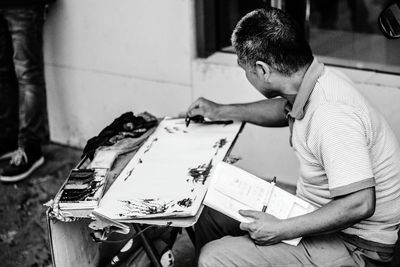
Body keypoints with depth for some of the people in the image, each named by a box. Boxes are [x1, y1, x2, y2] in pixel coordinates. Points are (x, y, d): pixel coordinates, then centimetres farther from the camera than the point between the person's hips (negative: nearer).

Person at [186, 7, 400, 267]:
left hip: (353, 245, -9)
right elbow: (286, 109, 23)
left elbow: (360, 204, -35)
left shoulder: (332, 116, -33)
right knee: (211, 215, 13)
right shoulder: (312, 80, -2)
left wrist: (282, 230, -28)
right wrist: (222, 111, 26)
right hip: (316, 212, 10)